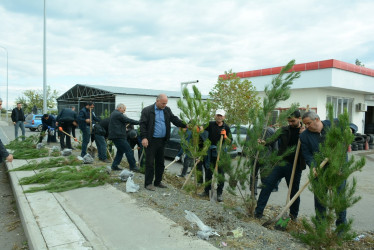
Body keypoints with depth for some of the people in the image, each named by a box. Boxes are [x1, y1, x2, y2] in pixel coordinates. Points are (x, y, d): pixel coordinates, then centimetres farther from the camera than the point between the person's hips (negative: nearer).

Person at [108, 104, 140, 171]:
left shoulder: (113, 113, 19)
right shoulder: (118, 114, -13)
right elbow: (128, 120, -14)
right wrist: (138, 122, -9)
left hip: (115, 136, 11)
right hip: (118, 136, -11)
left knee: (120, 151, 18)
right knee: (129, 151, -7)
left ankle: (114, 166, 17)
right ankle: (133, 166, -5)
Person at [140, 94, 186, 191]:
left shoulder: (167, 110, 10)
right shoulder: (147, 110, -5)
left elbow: (174, 119, 4)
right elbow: (142, 124, -8)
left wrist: (185, 125, -12)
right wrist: (144, 137, -17)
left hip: (162, 141, 6)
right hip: (151, 141, -5)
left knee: (160, 163, 13)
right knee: (150, 163, -1)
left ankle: (158, 182, 26)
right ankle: (148, 183, 10)